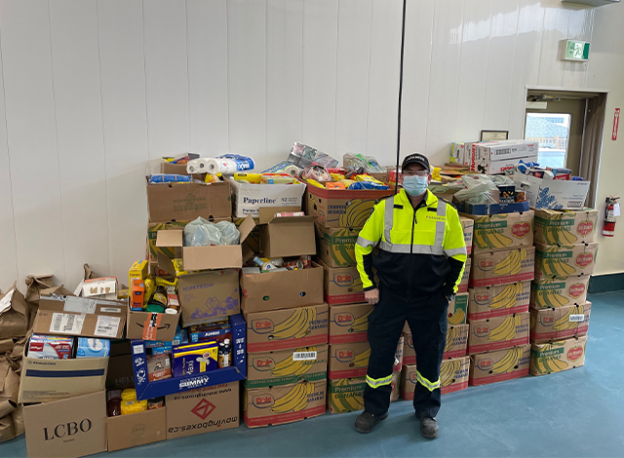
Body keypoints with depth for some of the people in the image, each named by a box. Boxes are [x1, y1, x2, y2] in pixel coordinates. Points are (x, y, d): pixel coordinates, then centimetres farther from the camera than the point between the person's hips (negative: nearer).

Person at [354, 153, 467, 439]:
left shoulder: (446, 213, -2)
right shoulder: (385, 208, -3)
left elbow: (458, 255, 8)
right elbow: (363, 247, 4)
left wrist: (449, 290, 3)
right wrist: (369, 285, 0)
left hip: (430, 299, 1)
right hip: (389, 296, 0)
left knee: (430, 356, 11)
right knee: (381, 353, 8)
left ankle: (427, 411, 33)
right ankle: (374, 409, 29)